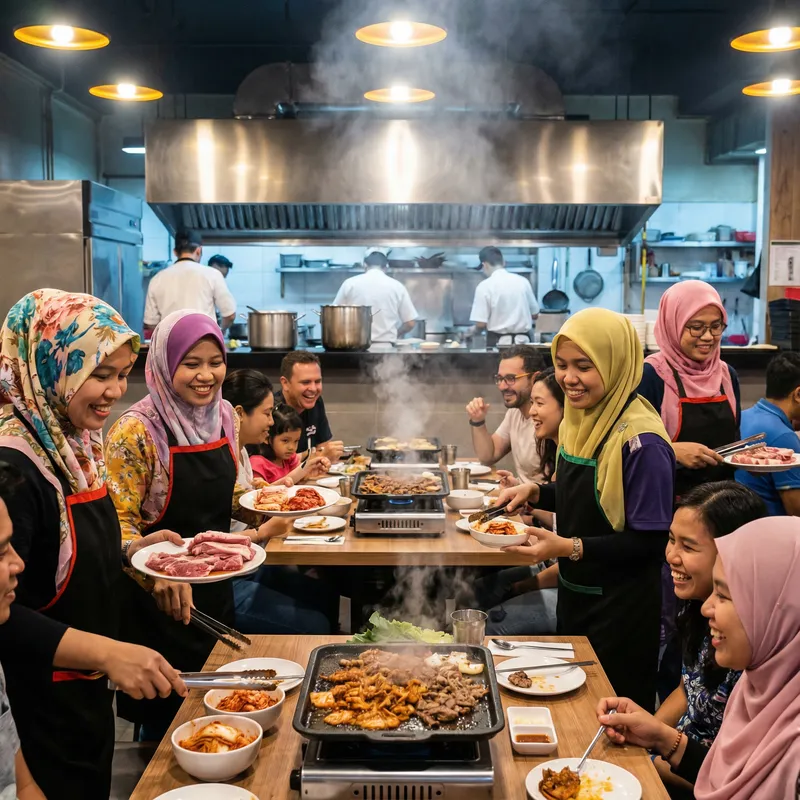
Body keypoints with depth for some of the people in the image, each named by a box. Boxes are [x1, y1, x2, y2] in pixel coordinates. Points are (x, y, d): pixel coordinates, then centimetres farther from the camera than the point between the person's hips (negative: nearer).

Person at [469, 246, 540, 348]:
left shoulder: (485, 286, -10)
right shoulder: (523, 281, 3)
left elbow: (481, 324, -11)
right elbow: (534, 314, 11)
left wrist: (473, 331, 10)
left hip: (498, 343, -4)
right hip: (523, 342, 4)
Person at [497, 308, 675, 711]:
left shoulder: (640, 440, -23)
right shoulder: (578, 419, 2)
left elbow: (651, 542, -22)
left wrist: (569, 547, -28)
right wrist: (534, 492, -2)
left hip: (621, 608, -8)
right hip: (573, 594, 8)